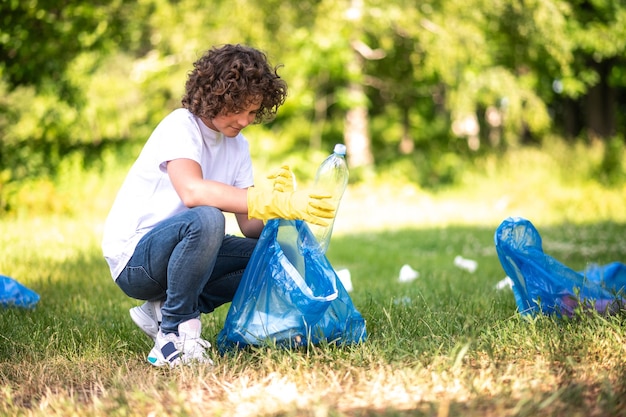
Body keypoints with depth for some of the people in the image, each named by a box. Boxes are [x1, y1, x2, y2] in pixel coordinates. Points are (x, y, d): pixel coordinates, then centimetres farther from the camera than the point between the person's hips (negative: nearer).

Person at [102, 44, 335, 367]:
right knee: (206, 219, -35)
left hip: (175, 252, 8)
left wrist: (273, 198, -23)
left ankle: (165, 310, -1)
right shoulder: (181, 126, -17)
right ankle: (174, 334, -21)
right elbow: (192, 191, -38)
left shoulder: (238, 146, 7)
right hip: (133, 256, -8)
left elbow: (250, 226, -2)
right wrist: (273, 202, -44)